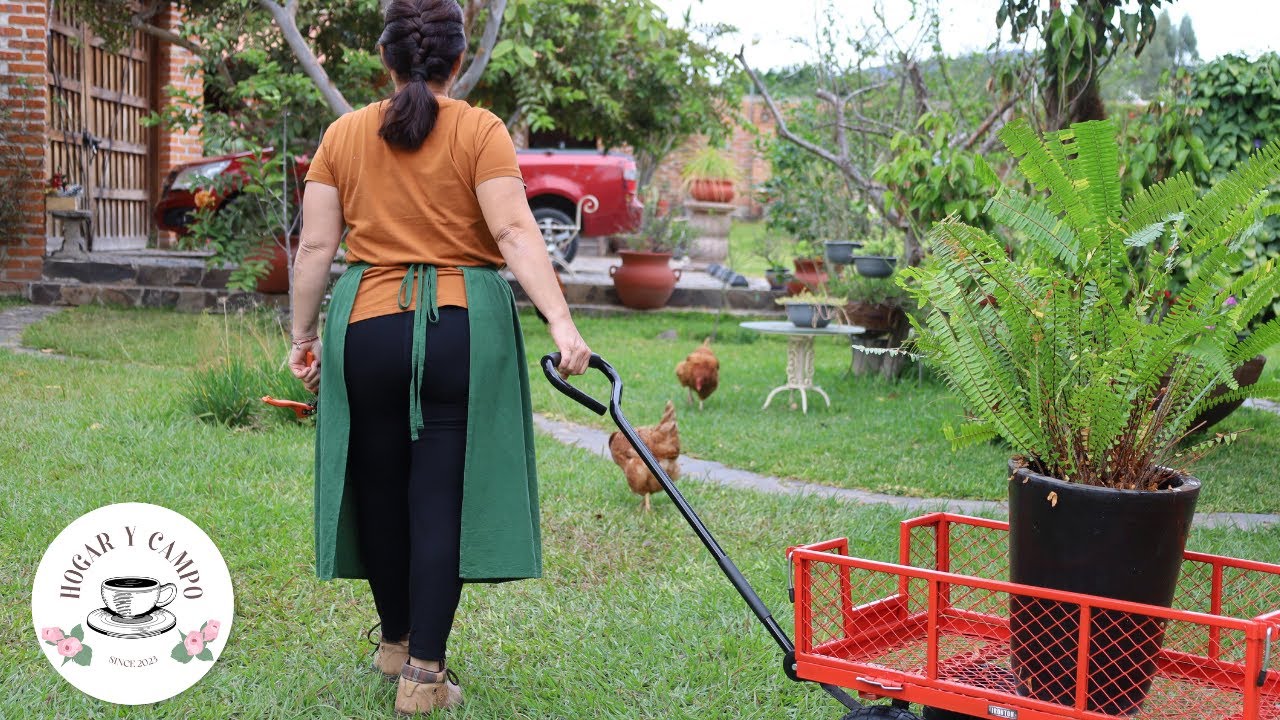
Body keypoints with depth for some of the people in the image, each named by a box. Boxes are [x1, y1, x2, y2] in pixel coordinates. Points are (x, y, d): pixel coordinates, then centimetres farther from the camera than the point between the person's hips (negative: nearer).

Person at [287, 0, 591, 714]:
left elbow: (316, 246, 4)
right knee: (442, 496, 2)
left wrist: (304, 335, 13)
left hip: (368, 330, 3)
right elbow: (515, 233, -14)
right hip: (464, 331, -2)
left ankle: (397, 641, 34)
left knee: (380, 488, 15)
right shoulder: (481, 130, -2)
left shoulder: (344, 135, 6)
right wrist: (562, 324, -18)